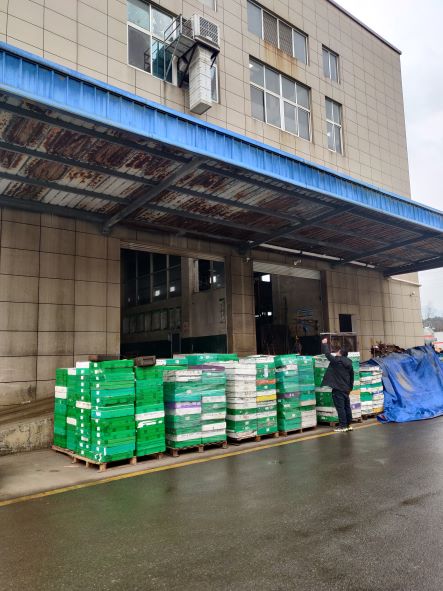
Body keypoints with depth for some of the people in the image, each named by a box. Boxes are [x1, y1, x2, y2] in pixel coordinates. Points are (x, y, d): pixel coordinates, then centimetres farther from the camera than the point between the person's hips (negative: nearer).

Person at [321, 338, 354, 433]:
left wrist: (324, 343, 8)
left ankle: (343, 426, -1)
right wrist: (350, 387, 24)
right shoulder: (349, 363, 8)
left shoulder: (336, 360, -14)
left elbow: (327, 354, -6)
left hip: (338, 388, -7)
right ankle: (349, 425, 20)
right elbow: (352, 376, 15)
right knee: (347, 406, 14)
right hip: (346, 389, 7)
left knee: (340, 407, -3)